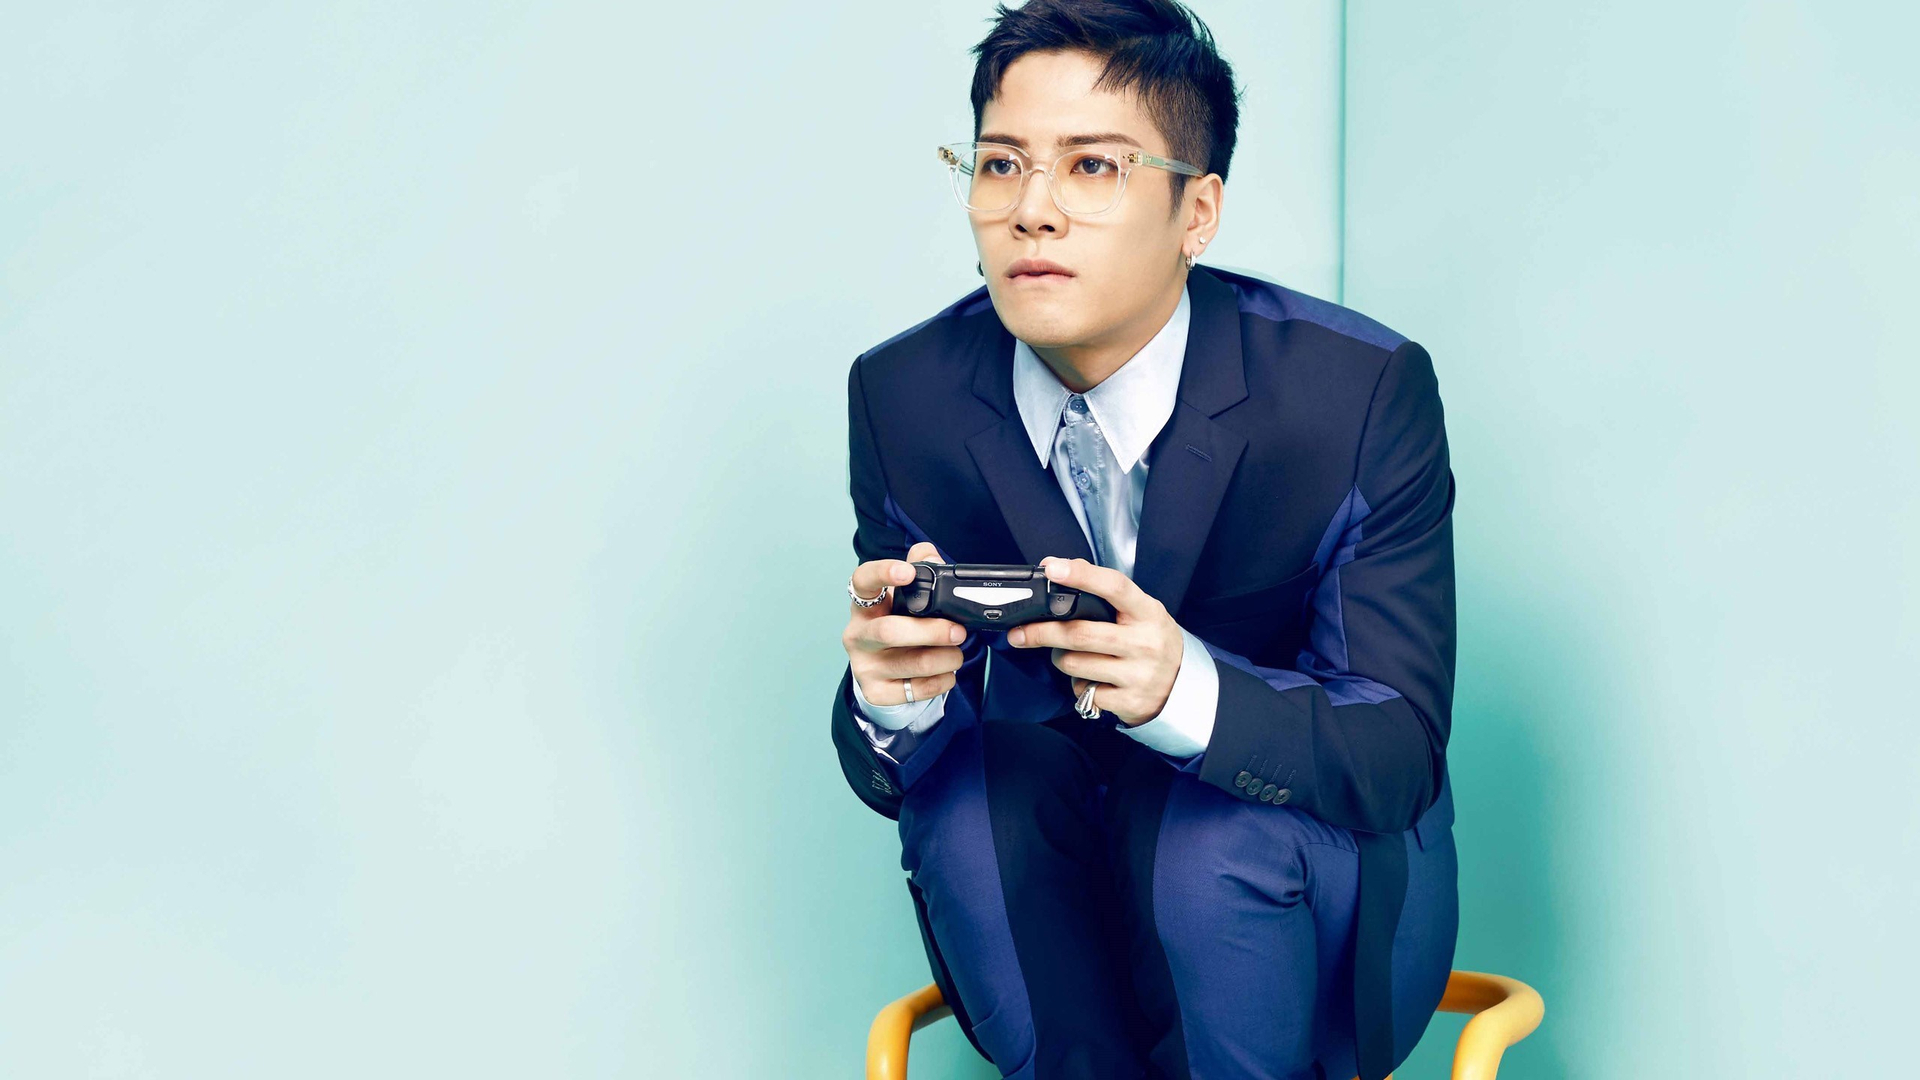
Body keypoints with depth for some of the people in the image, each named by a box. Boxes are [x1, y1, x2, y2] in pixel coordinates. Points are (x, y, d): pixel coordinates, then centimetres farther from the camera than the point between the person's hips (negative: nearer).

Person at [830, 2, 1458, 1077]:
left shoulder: (1367, 391, -18)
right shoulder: (901, 394, -9)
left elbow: (1399, 752, -22)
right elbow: (891, 772, -7)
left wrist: (1183, 687, -42)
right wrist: (891, 699, -34)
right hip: (1063, 892, 2)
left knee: (1211, 826, -33)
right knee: (968, 783, -28)